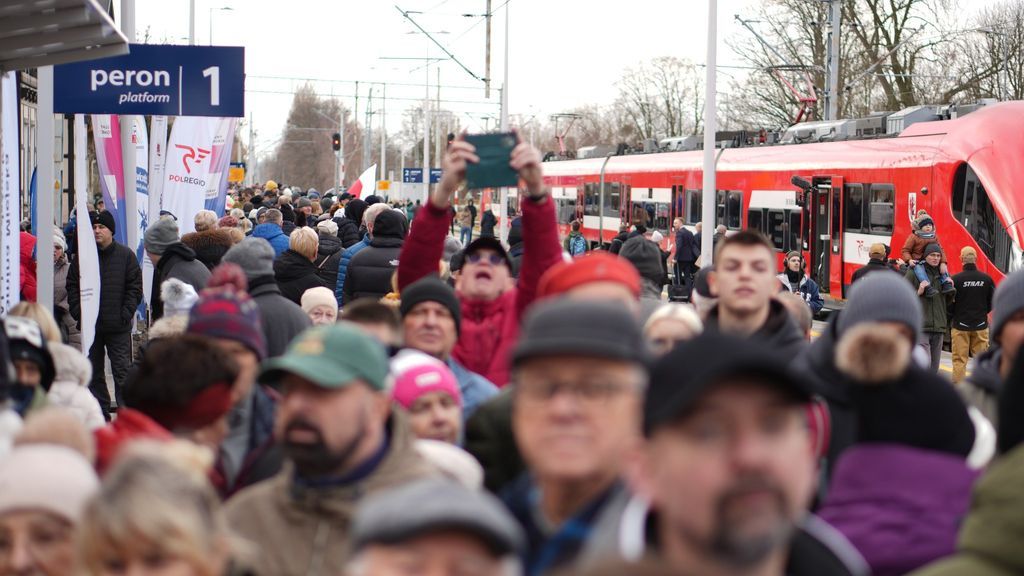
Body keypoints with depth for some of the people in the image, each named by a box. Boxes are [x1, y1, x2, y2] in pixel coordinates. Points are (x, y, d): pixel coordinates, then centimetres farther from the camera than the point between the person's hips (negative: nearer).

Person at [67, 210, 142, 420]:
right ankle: (100, 412, 16)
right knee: (94, 371, 9)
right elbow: (72, 285, 8)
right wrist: (78, 312, -4)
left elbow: (135, 287, 0)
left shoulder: (126, 255, 1)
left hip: (119, 326, -3)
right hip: (90, 325, 3)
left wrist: (126, 313, -10)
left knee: (122, 370, -4)